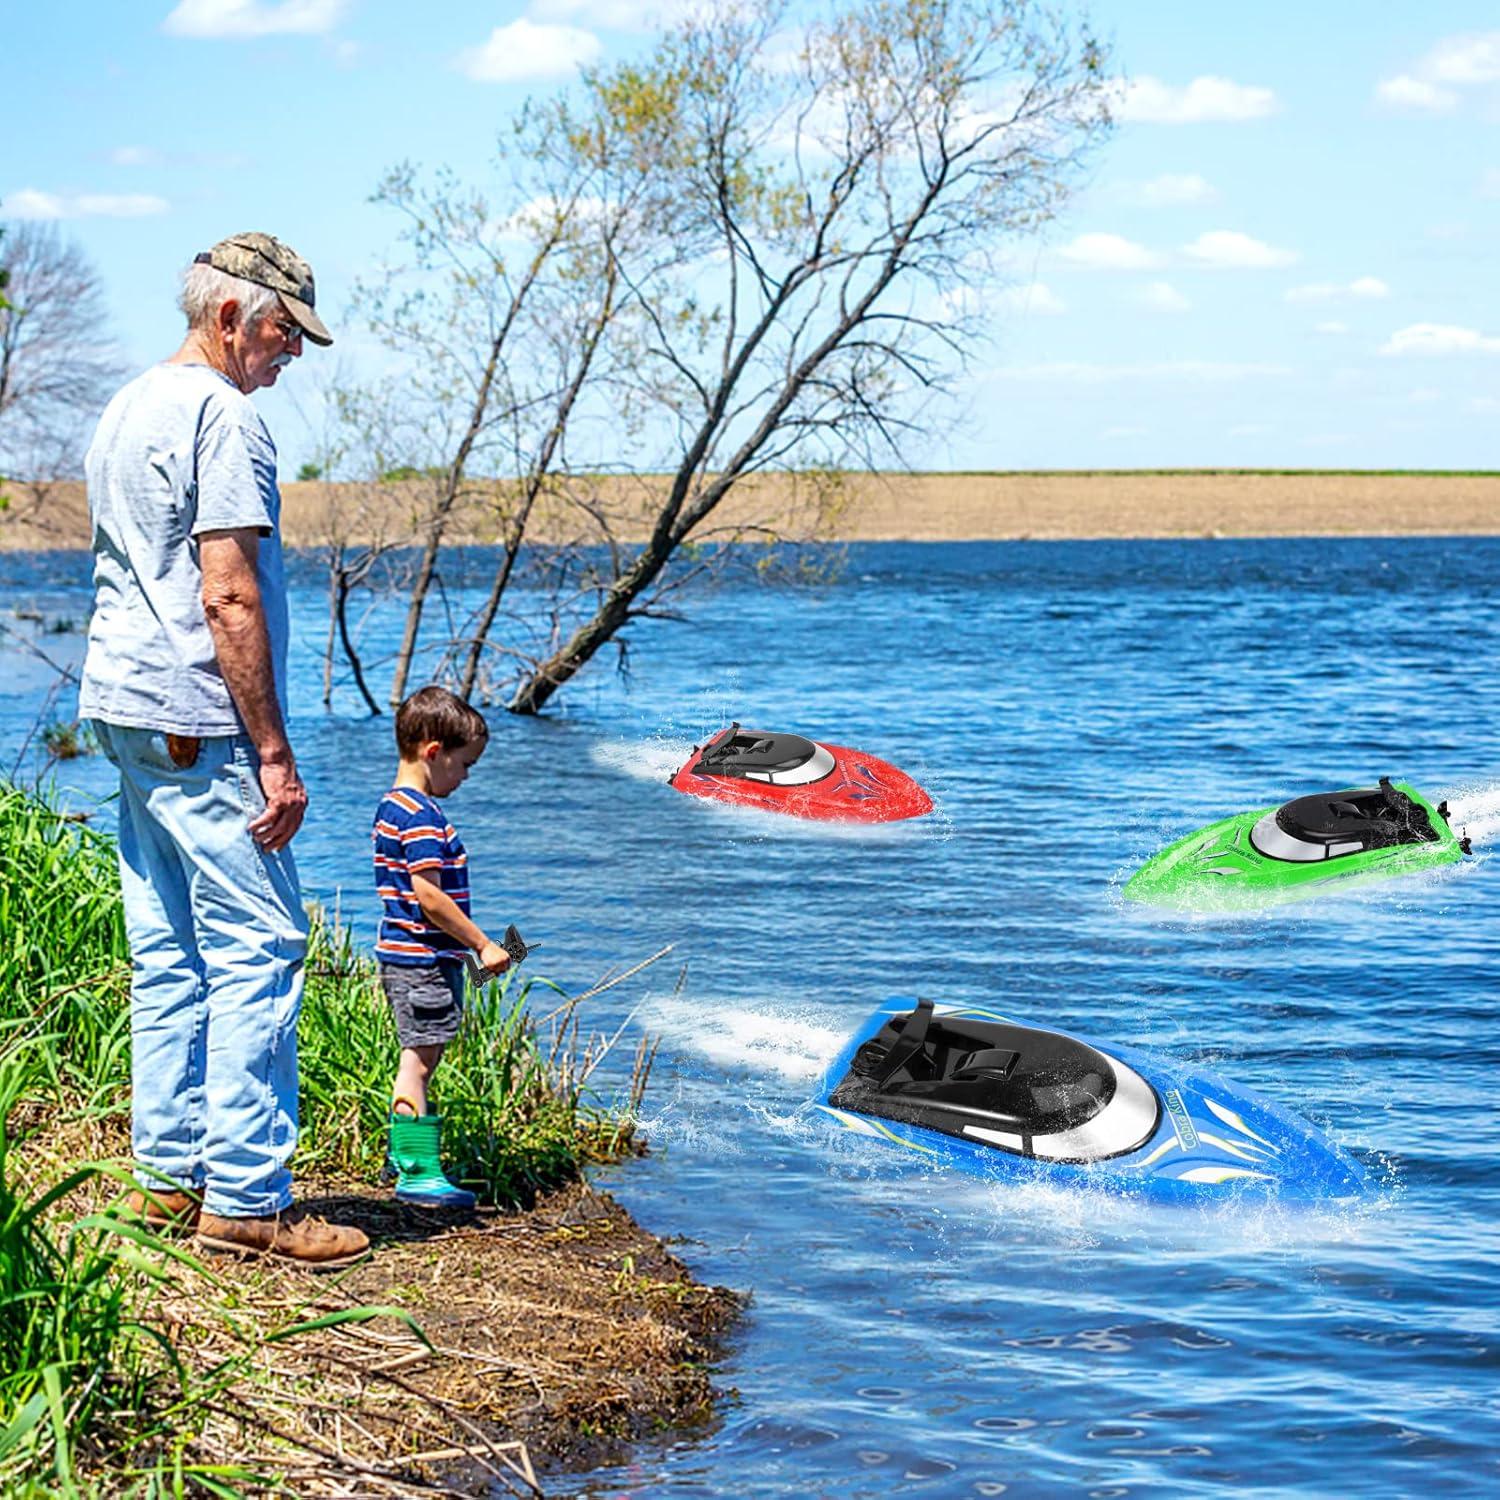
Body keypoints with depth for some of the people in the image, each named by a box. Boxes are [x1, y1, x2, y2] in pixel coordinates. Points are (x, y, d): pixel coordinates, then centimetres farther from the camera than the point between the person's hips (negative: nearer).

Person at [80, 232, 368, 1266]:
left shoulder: (124, 412, 18)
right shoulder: (223, 418, -12)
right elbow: (229, 602, -18)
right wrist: (274, 753, -16)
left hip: (125, 714, 10)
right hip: (200, 724, -10)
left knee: (171, 954, 13)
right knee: (257, 949, -6)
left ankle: (172, 1173, 17)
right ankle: (246, 1199, -6)